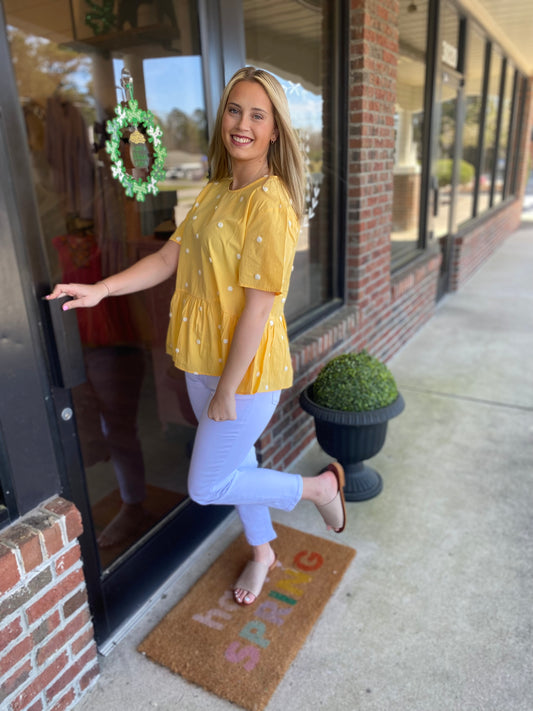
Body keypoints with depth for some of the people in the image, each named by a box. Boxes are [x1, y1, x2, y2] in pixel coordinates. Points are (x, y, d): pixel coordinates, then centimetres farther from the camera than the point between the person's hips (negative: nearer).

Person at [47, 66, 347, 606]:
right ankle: (262, 551, 48)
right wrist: (100, 289, -5)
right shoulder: (215, 192, 7)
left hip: (245, 369, -8)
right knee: (235, 460, 23)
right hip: (203, 359, 8)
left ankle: (320, 485, 23)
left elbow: (258, 305, -22)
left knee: (206, 488, 5)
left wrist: (226, 390, -18)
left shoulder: (269, 203, -20)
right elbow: (170, 257, 6)